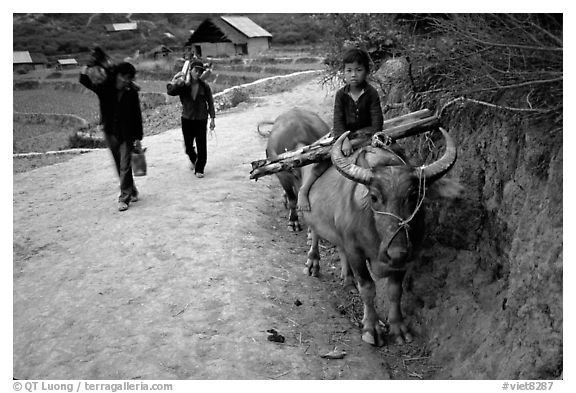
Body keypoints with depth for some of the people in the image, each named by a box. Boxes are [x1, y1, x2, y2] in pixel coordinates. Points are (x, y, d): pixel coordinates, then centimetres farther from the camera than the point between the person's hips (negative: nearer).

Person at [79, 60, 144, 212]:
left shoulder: (131, 92, -8)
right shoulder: (104, 87, -6)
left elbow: (137, 115, -3)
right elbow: (84, 80, -13)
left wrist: (138, 138, -4)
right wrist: (86, 71, -37)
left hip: (127, 134, -3)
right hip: (110, 132, 3)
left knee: (125, 166, -6)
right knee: (119, 166, 13)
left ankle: (124, 198, 0)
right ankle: (132, 192, 30)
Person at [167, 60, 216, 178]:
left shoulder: (204, 86, -2)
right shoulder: (183, 85, -2)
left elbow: (210, 102, 2)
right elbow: (170, 92, -14)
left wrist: (212, 118, -2)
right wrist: (173, 82, -33)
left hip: (201, 119, -1)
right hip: (187, 119, 1)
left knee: (201, 146, -2)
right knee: (188, 146, 8)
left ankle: (199, 169, 10)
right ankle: (193, 159, 41)